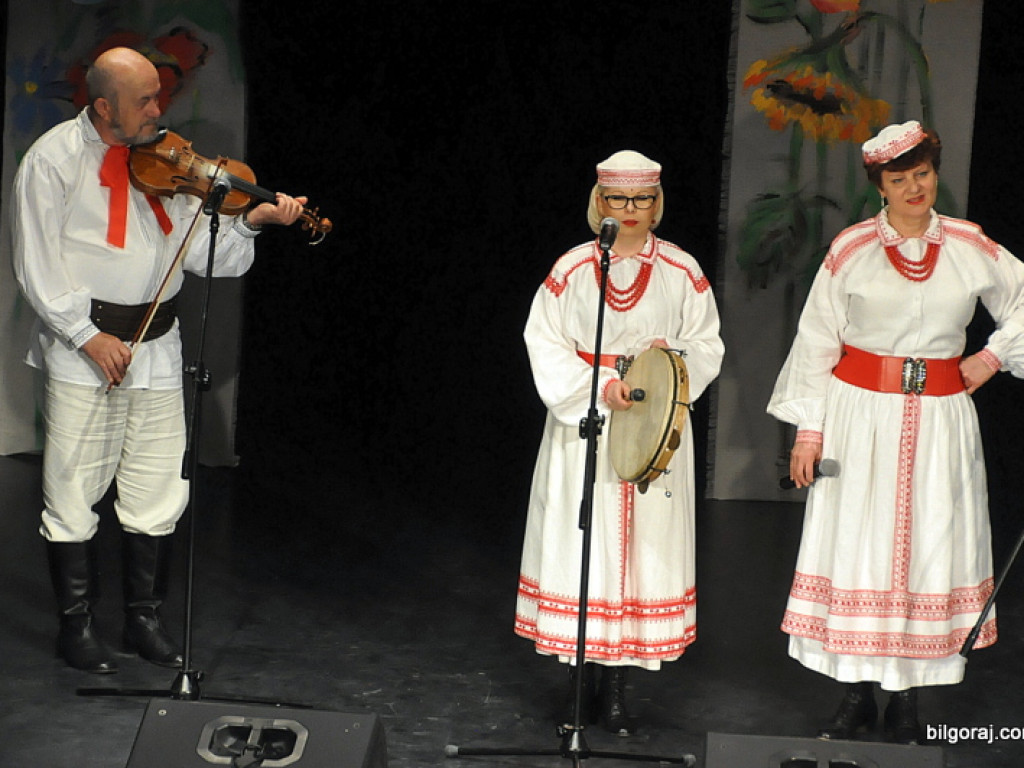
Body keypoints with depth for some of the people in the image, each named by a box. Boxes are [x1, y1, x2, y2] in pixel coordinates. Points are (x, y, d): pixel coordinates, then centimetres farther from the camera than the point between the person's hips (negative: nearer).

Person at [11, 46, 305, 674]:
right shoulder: (54, 160, -5)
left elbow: (201, 252, 3)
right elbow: (37, 268, -8)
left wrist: (250, 221, -14)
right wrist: (88, 336, -15)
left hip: (156, 351, 4)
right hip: (82, 351, -4)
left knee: (159, 497, 8)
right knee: (74, 496, 3)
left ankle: (145, 617, 23)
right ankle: (77, 624, 18)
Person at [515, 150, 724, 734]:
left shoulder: (682, 271, 4)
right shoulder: (572, 269, 2)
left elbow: (707, 345, 7)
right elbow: (545, 344, -1)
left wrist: (674, 357, -14)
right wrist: (599, 385, -13)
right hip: (582, 421, 0)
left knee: (644, 545, -1)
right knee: (579, 545, -1)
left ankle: (617, 688, 7)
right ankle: (581, 680, 9)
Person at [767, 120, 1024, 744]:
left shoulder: (970, 246, 4)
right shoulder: (851, 250, -1)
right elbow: (817, 342, 1)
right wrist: (808, 430, -2)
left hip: (940, 417, 2)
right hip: (861, 413, -1)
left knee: (930, 547, 3)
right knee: (857, 546, -1)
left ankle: (906, 700, 14)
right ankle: (858, 696, 12)